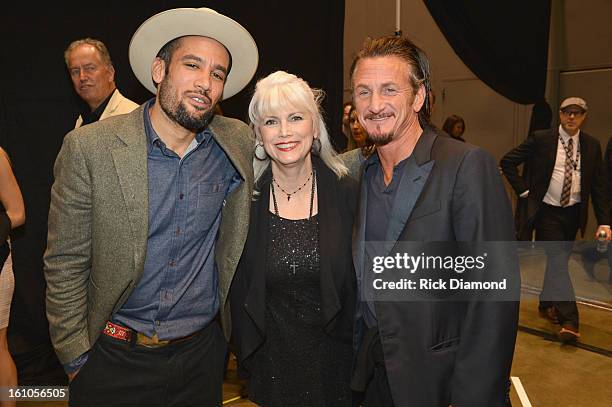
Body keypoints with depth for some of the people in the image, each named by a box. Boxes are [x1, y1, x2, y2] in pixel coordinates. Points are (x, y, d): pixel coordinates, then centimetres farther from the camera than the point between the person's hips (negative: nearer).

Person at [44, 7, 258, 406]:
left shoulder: (241, 143, -8)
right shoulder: (89, 147, -14)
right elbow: (65, 264, -8)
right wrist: (76, 358, -5)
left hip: (202, 353, 2)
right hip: (114, 358, -1)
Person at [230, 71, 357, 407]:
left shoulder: (347, 194, -10)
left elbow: (361, 283, -3)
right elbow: (235, 292, 0)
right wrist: (246, 357, 2)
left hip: (333, 362, 0)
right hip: (270, 363, 1)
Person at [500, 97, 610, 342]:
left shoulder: (591, 145, 3)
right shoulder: (541, 139, -7)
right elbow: (507, 161, -4)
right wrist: (524, 190, -8)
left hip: (573, 212, 4)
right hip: (547, 211, -4)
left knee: (558, 261, 15)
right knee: (557, 261, -10)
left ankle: (547, 304, 35)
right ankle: (569, 321, -10)